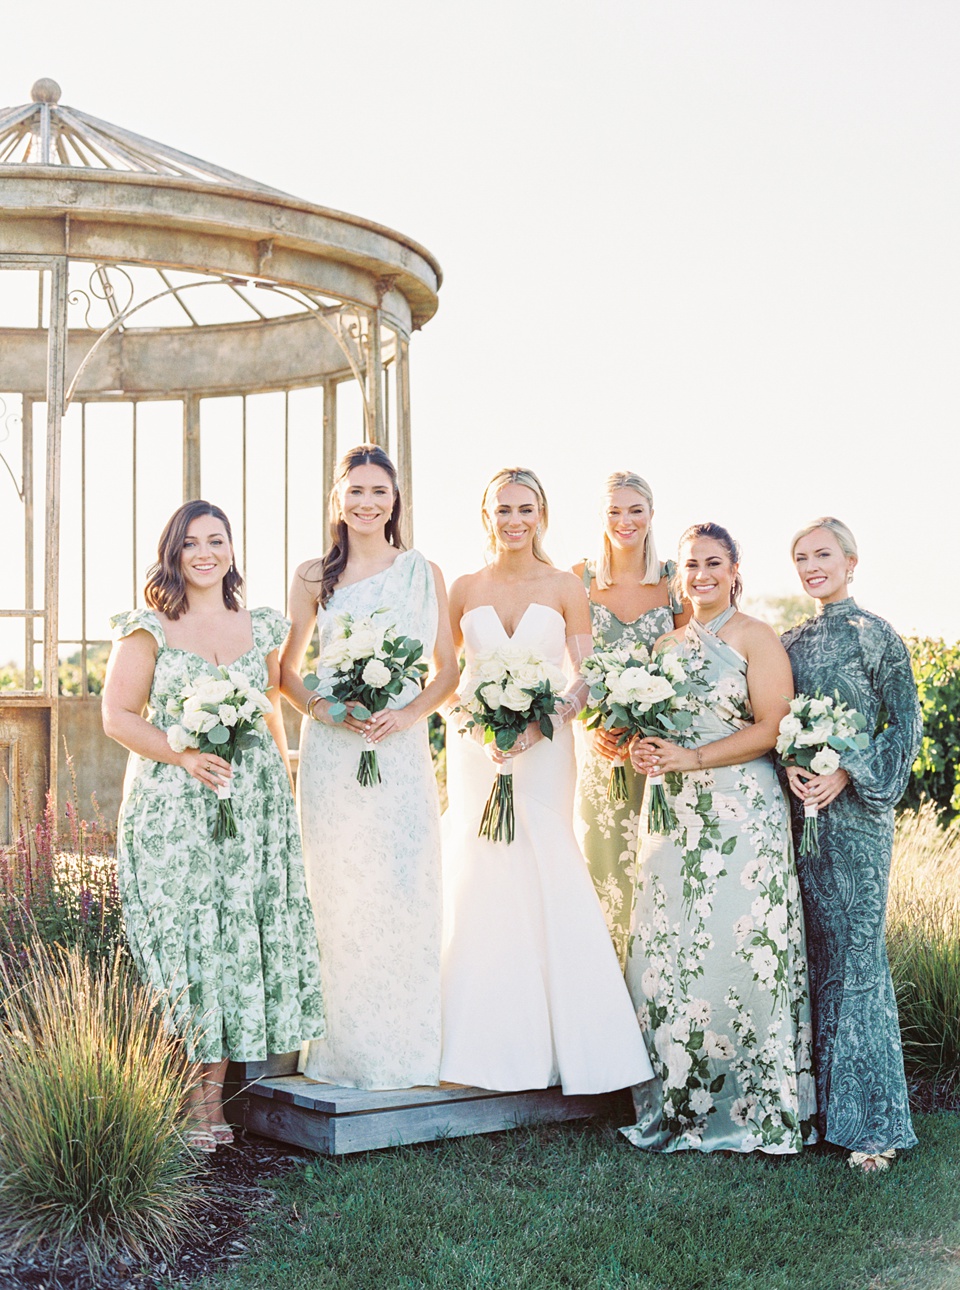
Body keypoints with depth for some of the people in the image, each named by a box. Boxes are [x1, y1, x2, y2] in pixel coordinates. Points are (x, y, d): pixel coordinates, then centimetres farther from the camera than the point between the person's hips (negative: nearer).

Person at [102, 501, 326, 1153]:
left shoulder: (261, 627, 13)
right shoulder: (149, 629, 2)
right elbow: (118, 715, -1)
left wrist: (286, 791, 11)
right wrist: (184, 755, -15)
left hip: (255, 804, 4)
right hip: (172, 807, -3)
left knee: (246, 938, 0)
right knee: (185, 941, -5)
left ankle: (213, 1099, 8)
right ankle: (178, 1100, 2)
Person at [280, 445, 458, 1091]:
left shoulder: (423, 573, 8)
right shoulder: (314, 577, 8)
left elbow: (448, 668, 7)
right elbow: (286, 670, 10)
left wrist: (407, 712, -10)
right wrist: (322, 706, -9)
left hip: (401, 748, 0)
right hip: (330, 749, 0)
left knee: (406, 892, -2)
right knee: (337, 894, 0)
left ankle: (407, 1050, 9)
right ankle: (342, 1049, 9)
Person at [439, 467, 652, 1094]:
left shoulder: (566, 587, 3)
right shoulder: (465, 589, 8)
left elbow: (584, 679, -2)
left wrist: (542, 724, -18)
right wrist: (468, 720, -5)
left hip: (543, 748, -2)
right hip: (475, 751, 2)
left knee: (544, 875, -7)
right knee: (478, 878, 0)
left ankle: (555, 1039, 3)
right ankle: (487, 1043, 8)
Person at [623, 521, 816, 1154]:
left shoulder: (756, 638, -1)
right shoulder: (669, 644, 17)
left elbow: (772, 727, -10)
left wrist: (693, 758, -16)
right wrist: (643, 750, 1)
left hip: (742, 811, -6)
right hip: (674, 815, 6)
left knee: (737, 947, -7)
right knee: (668, 949, 2)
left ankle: (753, 1105, 3)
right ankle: (680, 1101, 12)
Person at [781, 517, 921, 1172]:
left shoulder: (874, 635, -3)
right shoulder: (791, 641, 14)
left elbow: (906, 726, -3)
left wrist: (847, 774, -13)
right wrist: (789, 767, -5)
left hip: (855, 809, -5)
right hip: (801, 807, 6)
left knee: (856, 953, -7)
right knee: (815, 949, 7)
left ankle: (873, 1118, -2)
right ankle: (822, 1096, 15)